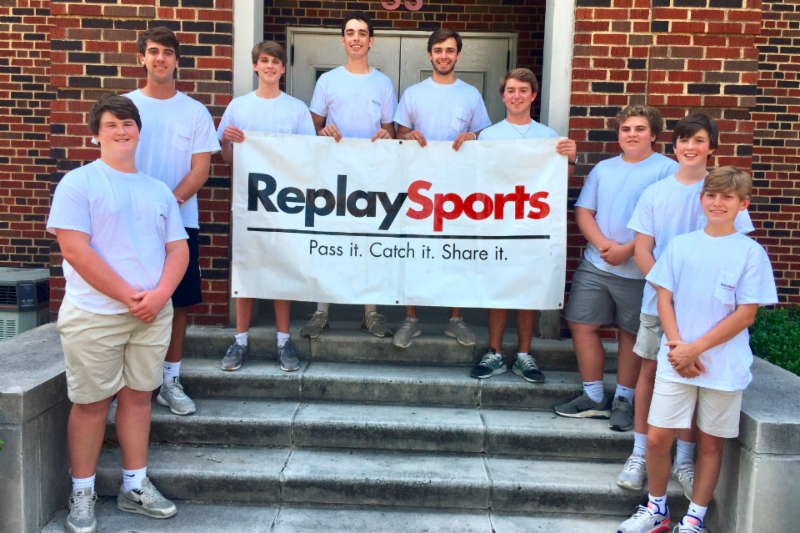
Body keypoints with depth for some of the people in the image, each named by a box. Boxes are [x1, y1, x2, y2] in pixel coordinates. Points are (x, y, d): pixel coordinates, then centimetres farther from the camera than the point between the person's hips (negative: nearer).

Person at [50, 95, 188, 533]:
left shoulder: (158, 190, 13)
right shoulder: (78, 183, -3)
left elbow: (178, 249, 9)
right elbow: (75, 250, -13)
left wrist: (159, 294, -10)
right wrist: (130, 296, -15)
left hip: (152, 314, 5)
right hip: (94, 315, -4)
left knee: (138, 396, 11)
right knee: (91, 402, 4)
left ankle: (135, 486, 24)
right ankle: (82, 493, 19)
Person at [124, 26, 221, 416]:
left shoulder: (195, 112, 7)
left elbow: (200, 168, 1)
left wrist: (172, 200, -15)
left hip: (180, 220, 1)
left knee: (178, 302, 4)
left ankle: (171, 381, 16)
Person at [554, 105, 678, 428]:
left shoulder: (667, 170, -3)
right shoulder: (603, 169, 14)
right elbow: (583, 211, 9)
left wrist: (627, 250, -16)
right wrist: (602, 243, -9)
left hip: (638, 270, -5)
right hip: (594, 265, 5)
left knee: (630, 333, 6)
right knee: (582, 325, 3)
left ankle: (623, 401, 20)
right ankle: (593, 398, 16)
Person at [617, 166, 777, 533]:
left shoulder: (750, 253, -3)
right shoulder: (681, 245, 5)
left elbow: (746, 314, -7)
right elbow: (664, 299, 5)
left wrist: (696, 349, -12)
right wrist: (677, 346, -9)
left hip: (724, 365, -1)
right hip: (676, 361, 2)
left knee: (710, 442, 9)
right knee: (657, 437, 1)